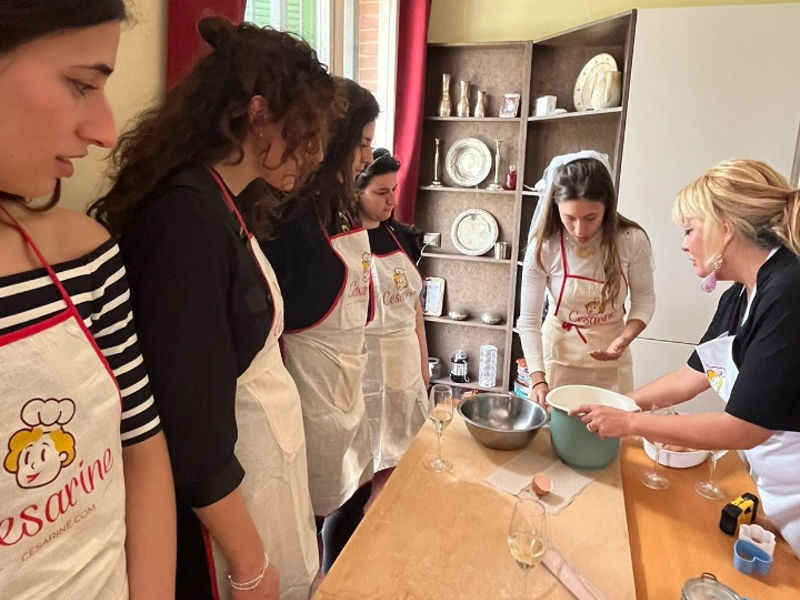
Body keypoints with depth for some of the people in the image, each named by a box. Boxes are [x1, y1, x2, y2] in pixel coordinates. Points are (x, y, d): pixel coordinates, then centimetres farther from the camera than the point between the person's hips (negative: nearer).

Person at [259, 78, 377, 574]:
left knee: (357, 497, 20)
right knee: (312, 516, 9)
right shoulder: (292, 216, -19)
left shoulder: (341, 210, 8)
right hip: (309, 380, -9)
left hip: (348, 379, 9)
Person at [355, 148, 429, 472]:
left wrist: (423, 359, 15)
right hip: (367, 363, -6)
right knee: (366, 457, 7)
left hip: (407, 359, 7)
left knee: (409, 451, 18)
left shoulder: (401, 235, 7)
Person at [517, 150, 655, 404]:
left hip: (610, 358, 1)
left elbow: (644, 298, -2)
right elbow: (528, 321, -16)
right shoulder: (543, 247, -20)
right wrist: (537, 378, -26)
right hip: (558, 354, -1)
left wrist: (625, 338, -20)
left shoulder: (632, 241, -17)